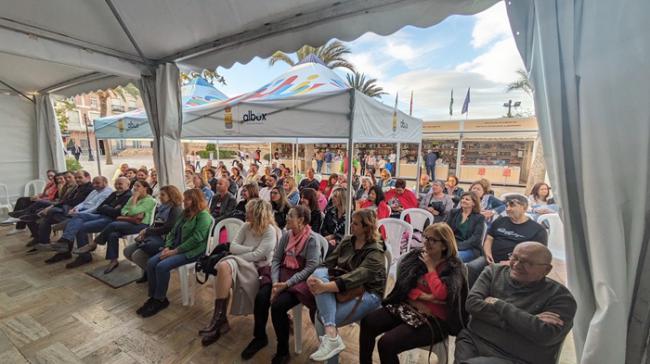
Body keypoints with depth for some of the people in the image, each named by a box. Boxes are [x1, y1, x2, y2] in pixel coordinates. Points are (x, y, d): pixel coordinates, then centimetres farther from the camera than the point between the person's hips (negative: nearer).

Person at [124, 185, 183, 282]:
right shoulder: (162, 207, 14)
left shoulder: (176, 209, -12)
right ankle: (148, 270, 20)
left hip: (164, 239, -9)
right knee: (127, 251, 3)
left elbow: (167, 228, -20)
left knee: (137, 255, -20)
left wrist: (147, 231, -13)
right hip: (154, 237, 9)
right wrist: (145, 232, -4)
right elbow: (155, 225, 16)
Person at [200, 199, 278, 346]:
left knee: (225, 266, -29)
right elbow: (233, 247, 4)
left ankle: (219, 319, -18)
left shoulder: (270, 231, -10)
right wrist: (252, 249, -11)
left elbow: (257, 255, -16)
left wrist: (235, 259, -10)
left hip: (259, 268, -6)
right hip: (243, 264, 6)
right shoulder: (246, 226, 9)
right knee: (223, 266, -28)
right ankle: (219, 320, -21)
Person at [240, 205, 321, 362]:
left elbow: (310, 268, -19)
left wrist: (287, 284, -23)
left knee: (278, 305, -25)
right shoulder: (286, 235, 4)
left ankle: (283, 350, 2)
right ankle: (259, 337, 10)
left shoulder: (312, 239, -14)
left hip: (301, 280, -5)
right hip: (283, 275, 6)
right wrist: (275, 282, -12)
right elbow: (276, 259, 3)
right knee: (261, 297, -17)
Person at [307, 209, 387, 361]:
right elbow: (328, 263, -1)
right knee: (320, 273, -28)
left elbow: (358, 276, -30)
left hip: (368, 293, -6)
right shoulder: (347, 241, 5)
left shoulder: (375, 252, -15)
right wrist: (314, 277, -23)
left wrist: (325, 287, -41)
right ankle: (331, 334, -35)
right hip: (344, 288, 7)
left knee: (323, 317, -28)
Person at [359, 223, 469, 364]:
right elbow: (404, 284, 0)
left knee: (386, 343, -22)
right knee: (367, 322, -11)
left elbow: (440, 294, -25)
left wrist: (430, 268, -13)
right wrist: (425, 296, -15)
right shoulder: (417, 255, 5)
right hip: (409, 305, 6)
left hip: (434, 319, -5)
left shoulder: (454, 267, -8)